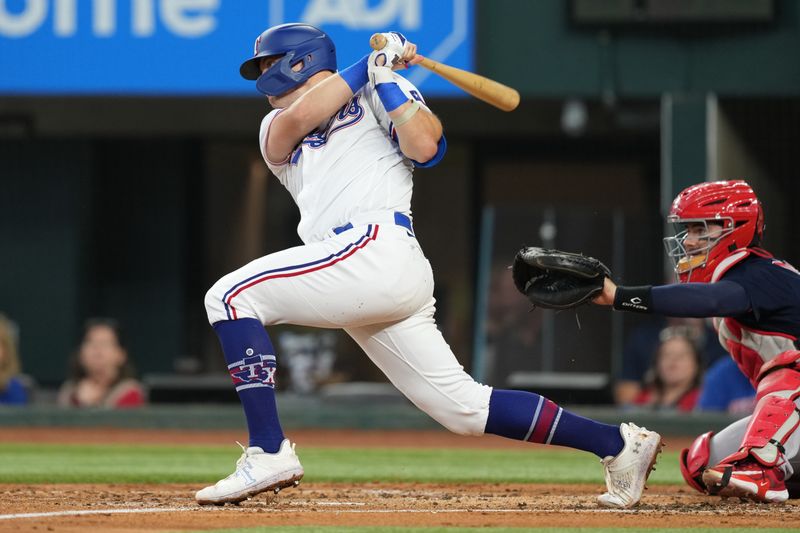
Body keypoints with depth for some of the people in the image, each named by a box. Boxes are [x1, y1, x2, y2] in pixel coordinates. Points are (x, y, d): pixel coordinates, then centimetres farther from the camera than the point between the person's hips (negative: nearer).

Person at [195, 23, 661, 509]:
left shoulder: (375, 93, 13)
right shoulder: (276, 128, 31)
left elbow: (424, 146, -6)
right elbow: (298, 117, 5)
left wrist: (383, 73, -3)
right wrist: (366, 65, 6)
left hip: (377, 249, -7)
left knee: (232, 296, -16)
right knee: (463, 407, 1)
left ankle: (269, 453, -23)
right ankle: (618, 444, 6)